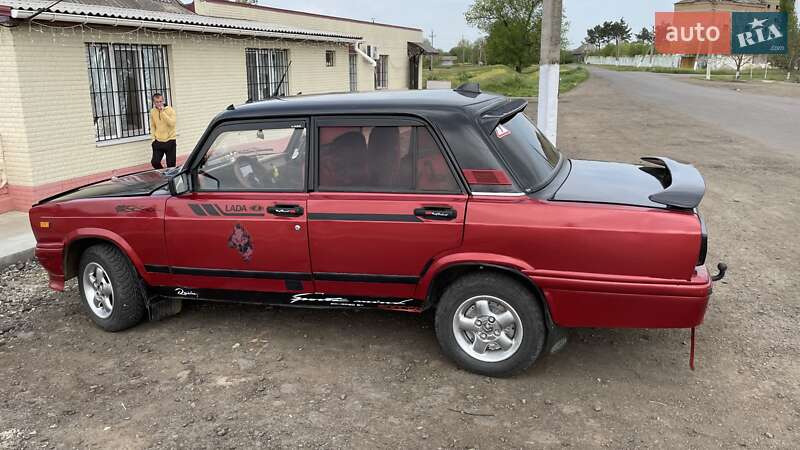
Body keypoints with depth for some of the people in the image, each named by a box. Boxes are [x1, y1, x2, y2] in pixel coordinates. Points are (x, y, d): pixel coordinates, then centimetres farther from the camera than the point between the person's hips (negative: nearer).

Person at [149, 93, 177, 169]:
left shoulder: (170, 109, -6)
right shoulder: (152, 112, 5)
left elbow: (172, 123, -19)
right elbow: (152, 126, 13)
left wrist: (163, 112, -20)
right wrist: (153, 138, 2)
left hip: (170, 141, -3)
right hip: (158, 142, 3)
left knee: (171, 164, 0)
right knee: (155, 162, -2)